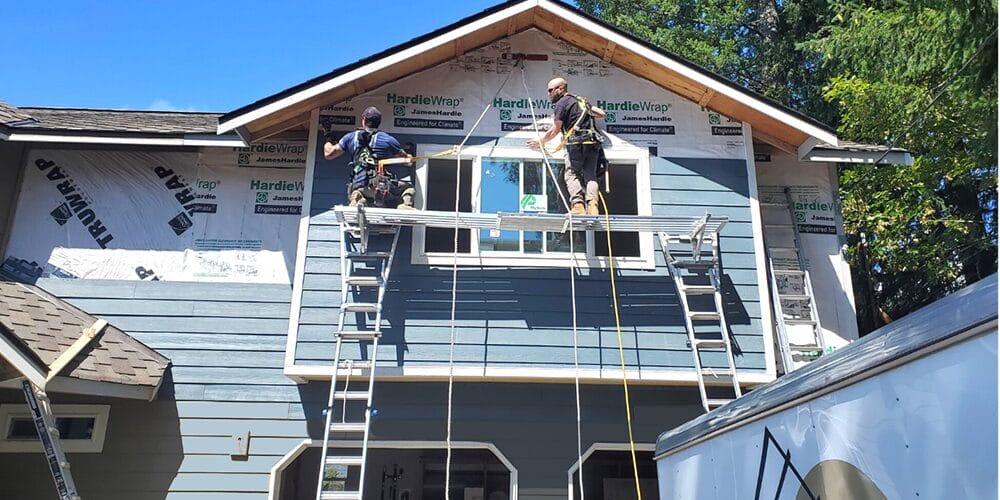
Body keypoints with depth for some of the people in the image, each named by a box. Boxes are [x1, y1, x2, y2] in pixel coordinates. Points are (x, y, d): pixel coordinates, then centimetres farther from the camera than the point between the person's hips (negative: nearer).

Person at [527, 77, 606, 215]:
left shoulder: (562, 103, 3)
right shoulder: (581, 100, 24)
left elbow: (554, 130, 2)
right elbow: (601, 113, 26)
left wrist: (540, 142, 16)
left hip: (577, 143, -6)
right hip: (593, 142, 6)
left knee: (572, 174, 1)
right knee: (590, 175, 6)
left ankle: (578, 205, -15)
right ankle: (592, 205, -12)